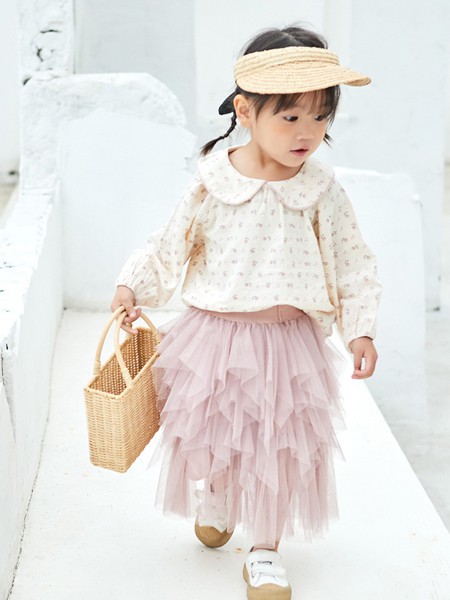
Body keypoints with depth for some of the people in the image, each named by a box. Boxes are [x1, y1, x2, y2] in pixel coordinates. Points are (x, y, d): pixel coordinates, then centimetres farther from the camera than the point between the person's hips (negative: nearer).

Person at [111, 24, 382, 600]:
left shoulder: (323, 192, -6)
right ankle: (213, 507, 49)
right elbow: (168, 247, 2)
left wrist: (359, 328, -3)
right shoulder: (211, 185, -9)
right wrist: (132, 286, -8)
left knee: (279, 447, 9)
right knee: (208, 435, 17)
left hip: (288, 343, 0)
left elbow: (352, 264, 2)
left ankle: (264, 552, 29)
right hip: (212, 337, 0)